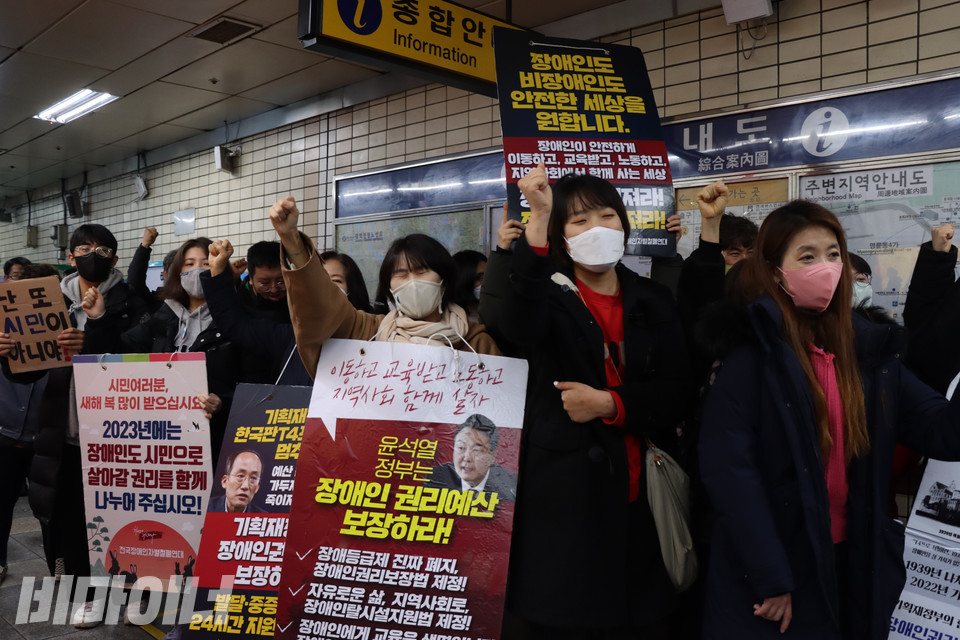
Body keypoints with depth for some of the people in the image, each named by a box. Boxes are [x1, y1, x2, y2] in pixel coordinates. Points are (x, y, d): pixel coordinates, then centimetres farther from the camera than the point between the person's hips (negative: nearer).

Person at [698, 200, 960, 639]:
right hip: (771, 573, -5)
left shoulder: (868, 347, 4)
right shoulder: (752, 352, -14)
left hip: (856, 563, 6)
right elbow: (727, 468, -19)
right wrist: (769, 577, -18)